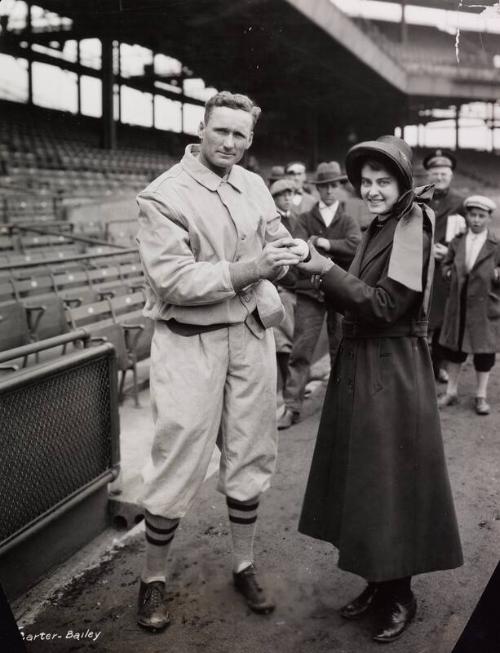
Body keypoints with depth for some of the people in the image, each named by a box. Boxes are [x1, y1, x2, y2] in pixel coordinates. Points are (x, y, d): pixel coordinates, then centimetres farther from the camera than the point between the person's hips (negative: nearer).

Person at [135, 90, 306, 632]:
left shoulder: (254, 186, 6)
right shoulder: (162, 196, -12)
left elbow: (280, 244, 14)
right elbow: (173, 281, -20)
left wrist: (291, 254, -9)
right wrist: (248, 270, -24)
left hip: (251, 335, 6)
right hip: (190, 342, -6)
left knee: (250, 454, 14)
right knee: (178, 463, 1)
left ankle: (244, 567, 32)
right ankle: (153, 579, 23)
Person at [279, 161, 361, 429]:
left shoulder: (348, 221, 9)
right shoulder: (305, 219, 9)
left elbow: (355, 245, -12)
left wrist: (321, 243, -12)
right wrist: (334, 251, -15)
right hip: (310, 291, -1)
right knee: (300, 350, -5)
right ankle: (292, 407, -2)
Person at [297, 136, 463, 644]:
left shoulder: (413, 224, -13)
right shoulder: (378, 227, 13)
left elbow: (386, 305, -20)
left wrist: (326, 269, -23)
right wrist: (321, 282, -2)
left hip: (393, 372, -8)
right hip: (361, 365, 8)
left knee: (392, 482, 2)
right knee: (364, 479, 14)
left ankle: (401, 596, 20)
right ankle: (379, 583, 29)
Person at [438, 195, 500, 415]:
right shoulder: (457, 242, 5)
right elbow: (446, 264, 16)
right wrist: (449, 273, -3)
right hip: (458, 304, 3)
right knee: (453, 347, 13)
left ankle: (481, 396, 22)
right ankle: (451, 391, 29)